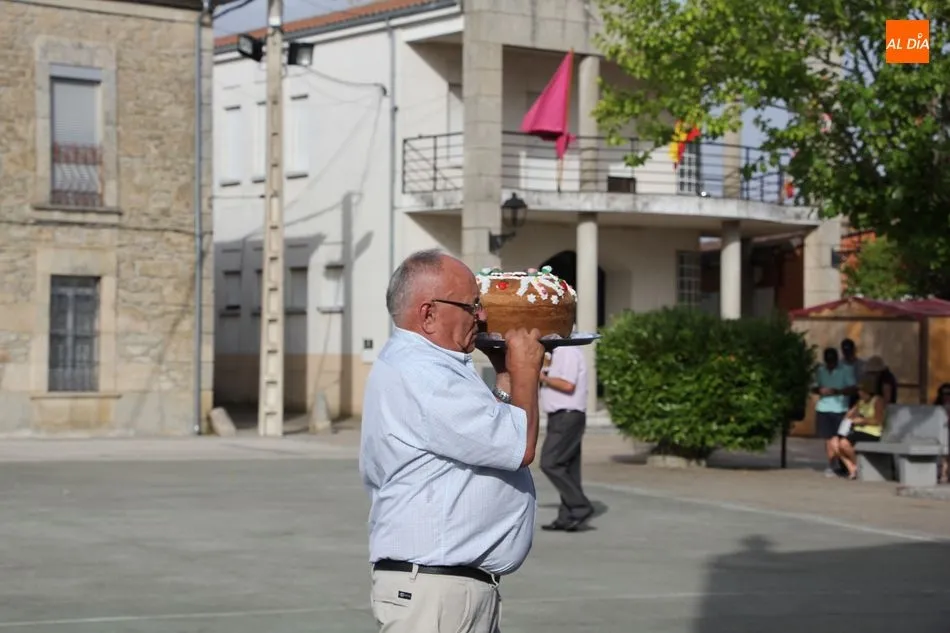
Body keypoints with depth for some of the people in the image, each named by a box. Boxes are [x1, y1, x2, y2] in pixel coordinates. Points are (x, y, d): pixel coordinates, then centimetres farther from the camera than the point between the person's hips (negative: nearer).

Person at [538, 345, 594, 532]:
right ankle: (567, 517, 11)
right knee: (567, 468, 9)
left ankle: (580, 507, -10)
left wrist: (543, 378, -12)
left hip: (567, 417, -10)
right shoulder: (559, 352, 18)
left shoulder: (568, 352, -13)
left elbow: (568, 385, -22)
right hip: (562, 417, 10)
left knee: (550, 463, -13)